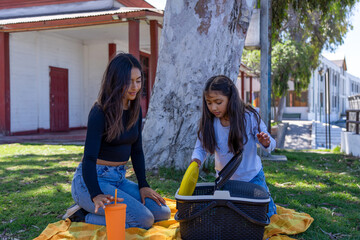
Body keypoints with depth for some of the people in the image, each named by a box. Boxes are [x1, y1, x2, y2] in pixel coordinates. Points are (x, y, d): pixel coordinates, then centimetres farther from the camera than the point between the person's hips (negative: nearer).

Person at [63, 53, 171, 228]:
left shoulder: (135, 109, 6)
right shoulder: (100, 112, -17)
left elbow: (136, 150, 12)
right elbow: (89, 157, -23)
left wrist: (143, 185, 3)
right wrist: (96, 195, -38)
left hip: (119, 179, 8)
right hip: (91, 181, -8)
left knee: (162, 213, -3)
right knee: (144, 220, -22)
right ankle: (82, 216, -5)